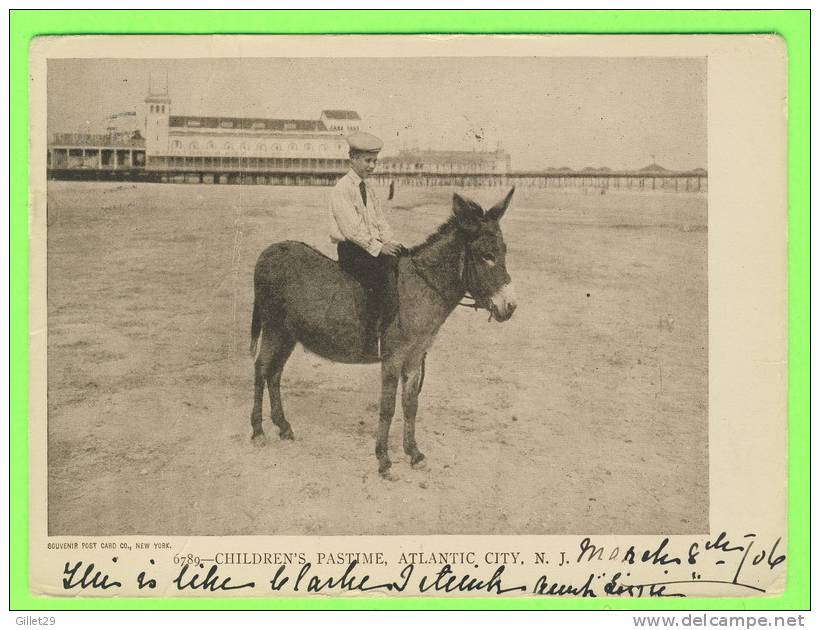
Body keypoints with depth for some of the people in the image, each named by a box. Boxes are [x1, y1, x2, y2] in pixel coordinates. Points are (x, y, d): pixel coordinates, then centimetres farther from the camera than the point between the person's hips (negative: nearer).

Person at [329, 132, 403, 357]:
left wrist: (391, 244, -2)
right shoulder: (342, 189, -7)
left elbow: (381, 223, 17)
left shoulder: (369, 191, 20)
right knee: (383, 273, -29)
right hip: (351, 251, -8)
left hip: (374, 248, 8)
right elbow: (352, 228, -16)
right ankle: (374, 339, -27)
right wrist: (378, 247, -19)